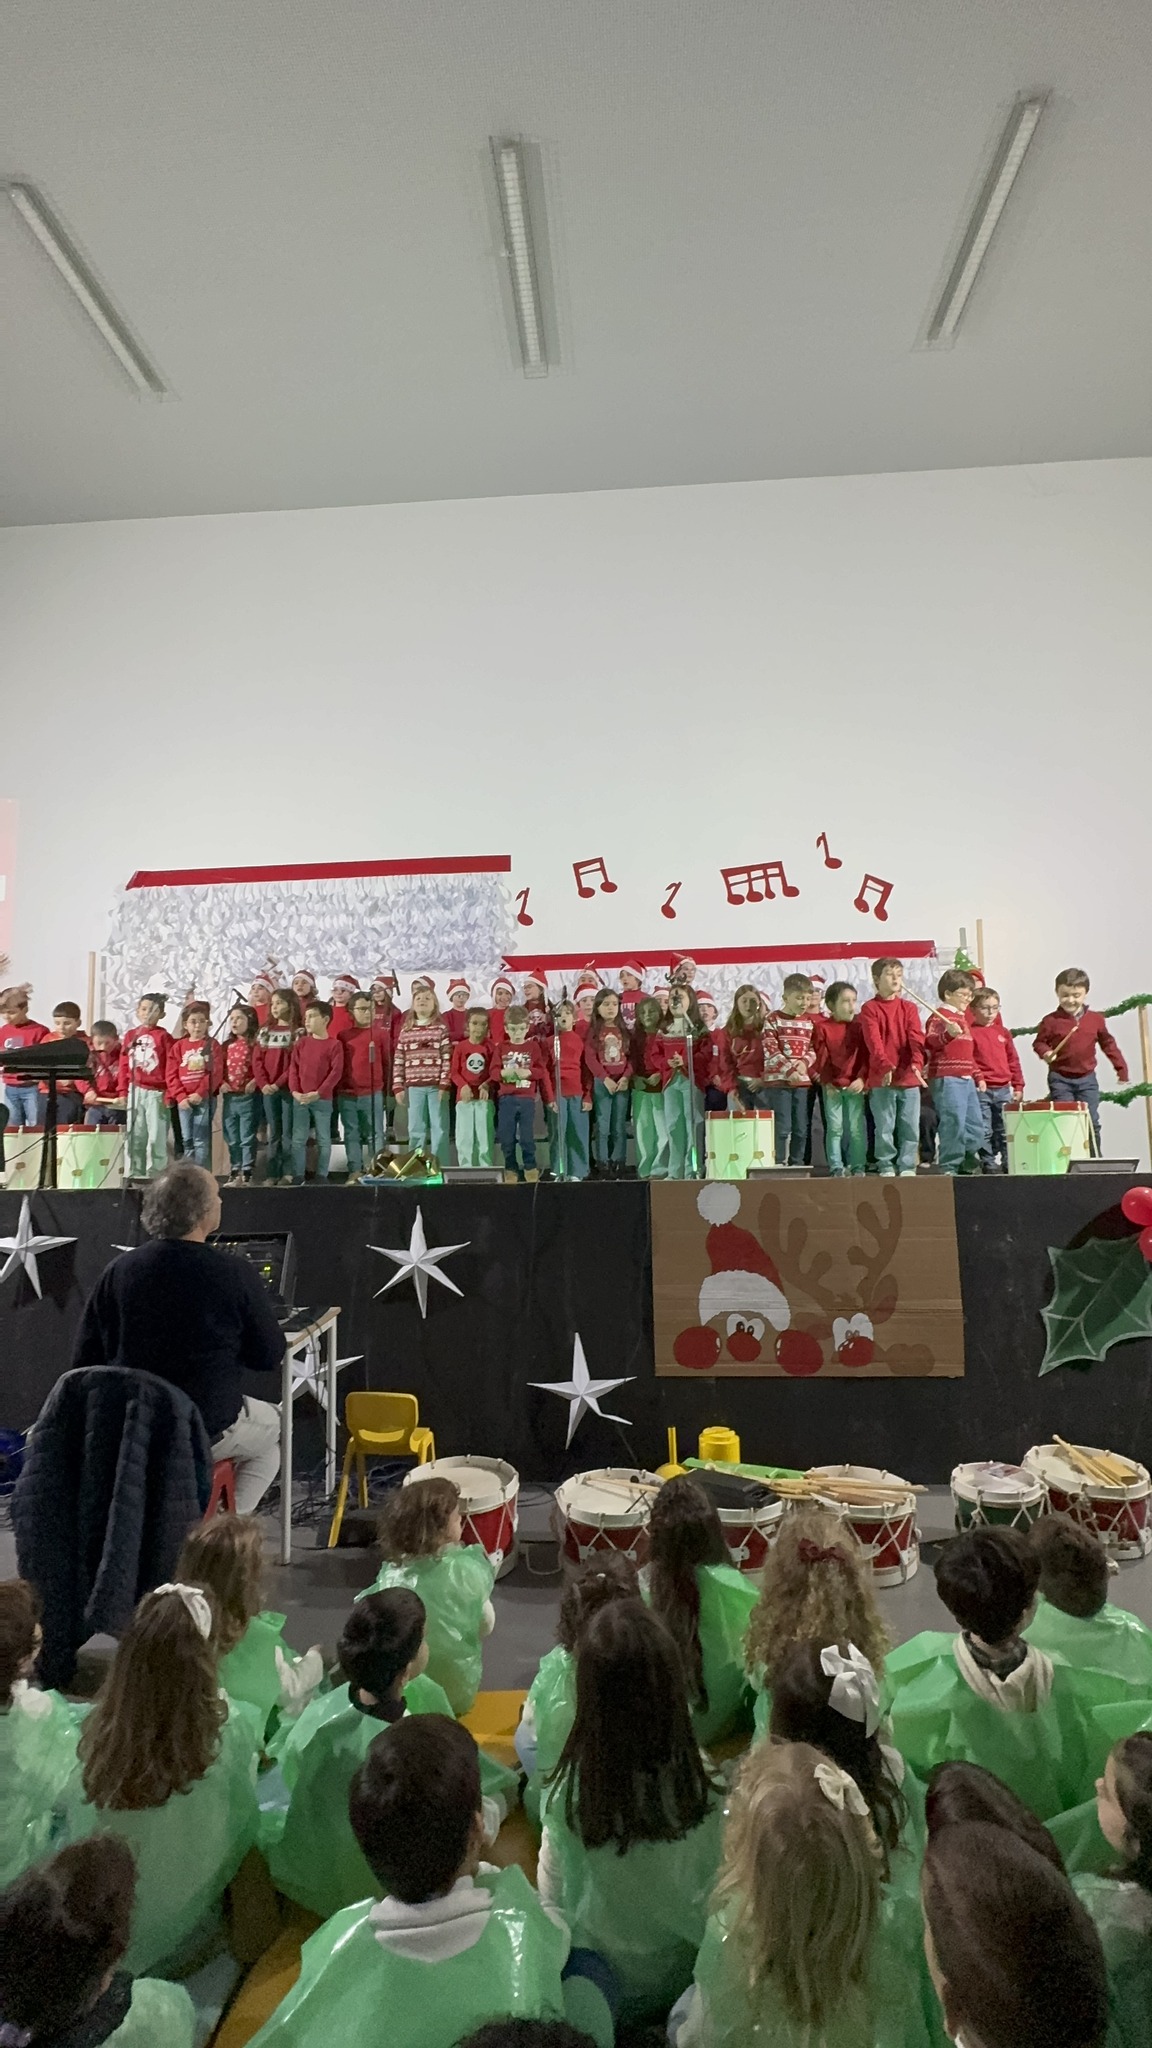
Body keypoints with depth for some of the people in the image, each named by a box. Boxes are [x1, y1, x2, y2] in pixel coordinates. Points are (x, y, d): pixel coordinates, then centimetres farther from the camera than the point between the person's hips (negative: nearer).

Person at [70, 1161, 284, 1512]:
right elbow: (271, 1358, -7)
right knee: (272, 1425, 27)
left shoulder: (118, 1271, -10)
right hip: (207, 1432, -4)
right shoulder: (237, 1275, -18)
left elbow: (84, 1359, -1)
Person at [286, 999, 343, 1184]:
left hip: (323, 1099, -3)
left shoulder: (334, 1044, -3)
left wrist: (318, 1093, -15)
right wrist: (295, 1091, -8)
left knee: (323, 1140, 3)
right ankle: (297, 1176, 10)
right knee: (298, 1139, 4)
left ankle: (322, 1176, 10)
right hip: (299, 1099, 3)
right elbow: (293, 1068, 6)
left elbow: (336, 1072, -9)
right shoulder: (301, 1043, 9)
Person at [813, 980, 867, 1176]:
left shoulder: (859, 1026, 4)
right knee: (834, 1128, 2)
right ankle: (836, 1168, 7)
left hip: (855, 1085, 1)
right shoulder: (822, 1027, 0)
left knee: (857, 1128, 2)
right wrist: (827, 1081, -6)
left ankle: (858, 1167, 10)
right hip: (832, 1086, -1)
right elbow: (820, 1056, -1)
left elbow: (865, 1055, 1)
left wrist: (861, 1079, -10)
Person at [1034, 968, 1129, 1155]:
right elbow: (1039, 1042, 0)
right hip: (1060, 1079, -3)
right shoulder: (1051, 1021, -8)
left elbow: (1108, 1044, 10)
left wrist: (1121, 1068, 9)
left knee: (1092, 1123, 7)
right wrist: (1045, 1052, -22)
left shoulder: (1096, 1019, 1)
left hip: (1087, 1079, 3)